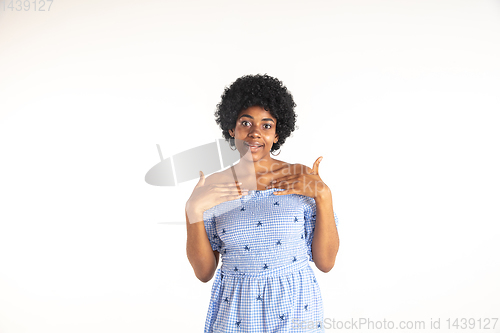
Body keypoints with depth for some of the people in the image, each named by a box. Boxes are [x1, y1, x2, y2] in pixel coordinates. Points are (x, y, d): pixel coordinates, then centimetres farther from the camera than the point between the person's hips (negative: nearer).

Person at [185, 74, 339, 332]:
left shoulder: (303, 180, -6)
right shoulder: (213, 188, -3)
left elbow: (326, 262, -7)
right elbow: (204, 272, -4)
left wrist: (324, 196, -17)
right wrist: (193, 211, -16)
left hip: (295, 308, -1)